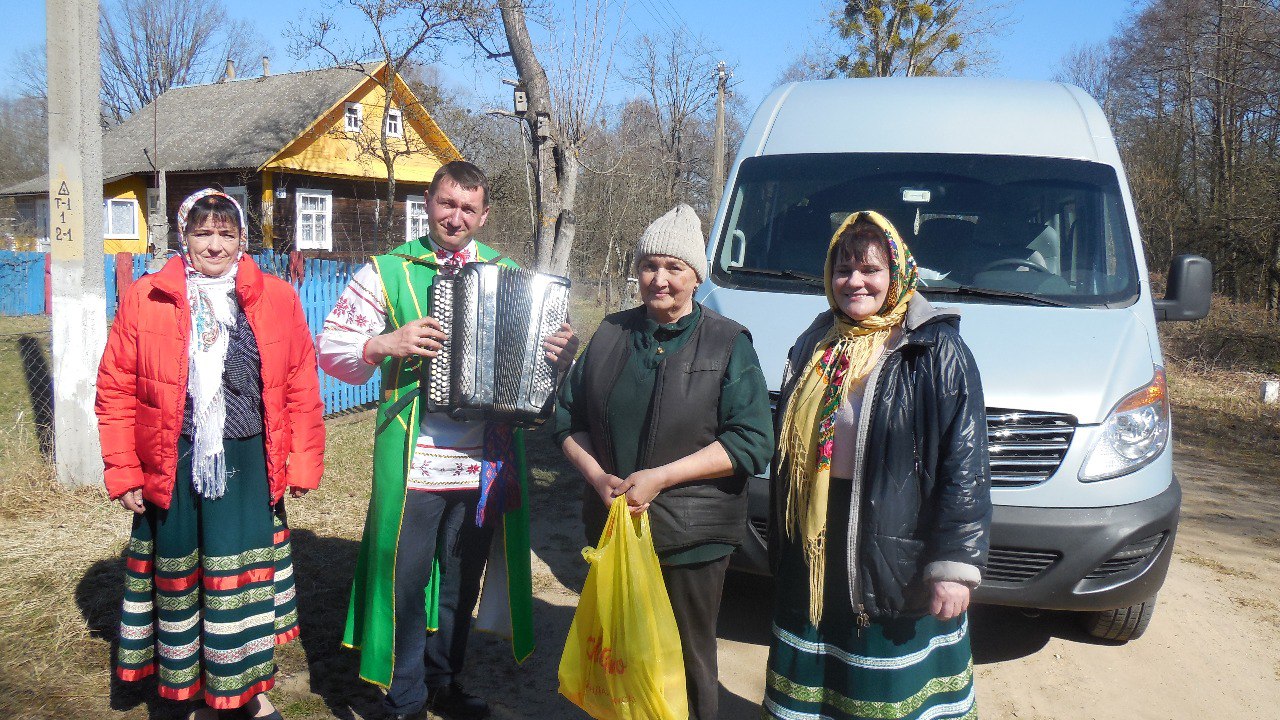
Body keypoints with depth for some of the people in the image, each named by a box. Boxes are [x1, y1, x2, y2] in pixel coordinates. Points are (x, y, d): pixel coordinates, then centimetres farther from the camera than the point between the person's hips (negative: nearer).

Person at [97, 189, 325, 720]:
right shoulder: (145, 299, -1)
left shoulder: (277, 299, 1)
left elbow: (301, 387, 2)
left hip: (248, 467, 0)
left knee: (247, 578, 9)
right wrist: (123, 472, -3)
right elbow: (115, 390, 0)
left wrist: (304, 462, -1)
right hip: (173, 468, 0)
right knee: (180, 580, 11)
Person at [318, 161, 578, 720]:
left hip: (485, 463, 4)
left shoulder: (508, 274, 9)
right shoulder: (388, 272, 0)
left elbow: (533, 349, 14)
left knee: (461, 583, 18)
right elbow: (331, 349, -1)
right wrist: (385, 344, -19)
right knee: (405, 582, 5)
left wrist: (561, 355, -8)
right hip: (411, 461, -3)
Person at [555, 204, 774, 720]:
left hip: (692, 540, -3)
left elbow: (752, 443, -12)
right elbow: (568, 418, 10)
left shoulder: (729, 345, -5)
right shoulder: (610, 335, 7)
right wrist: (598, 476, -9)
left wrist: (660, 477, -19)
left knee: (688, 666, 11)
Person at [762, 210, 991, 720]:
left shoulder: (936, 350, -8)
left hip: (897, 558, -5)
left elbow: (966, 466, -12)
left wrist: (956, 564, -17)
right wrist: (783, 540, 16)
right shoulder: (813, 347, 10)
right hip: (814, 556, 6)